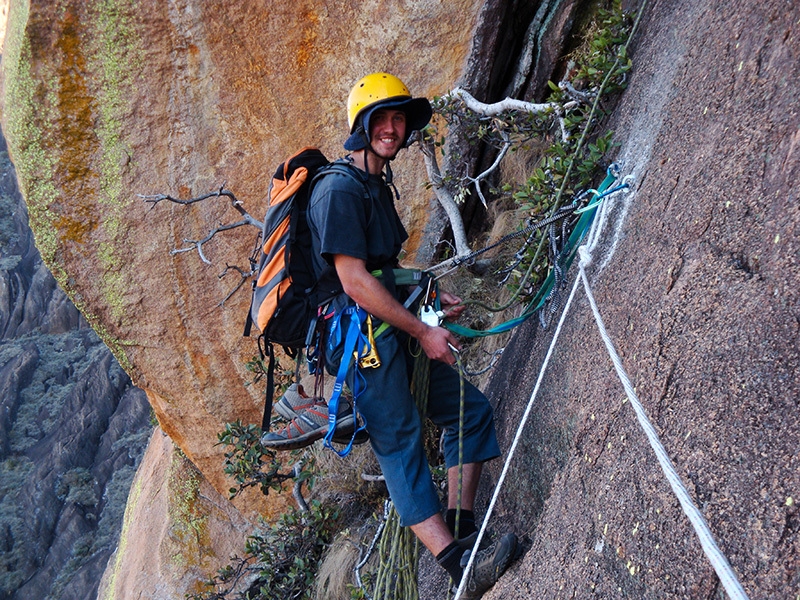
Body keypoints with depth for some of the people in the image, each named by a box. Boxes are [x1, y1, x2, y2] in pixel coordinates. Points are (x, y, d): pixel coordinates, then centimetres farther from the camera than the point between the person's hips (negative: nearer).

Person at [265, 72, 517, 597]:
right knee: (400, 442, -12)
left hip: (395, 335, 10)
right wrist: (423, 331, -15)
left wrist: (432, 298, 12)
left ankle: (462, 531, 13)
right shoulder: (340, 189, -12)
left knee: (470, 409, 9)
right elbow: (355, 282, -19)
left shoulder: (378, 188, 20)